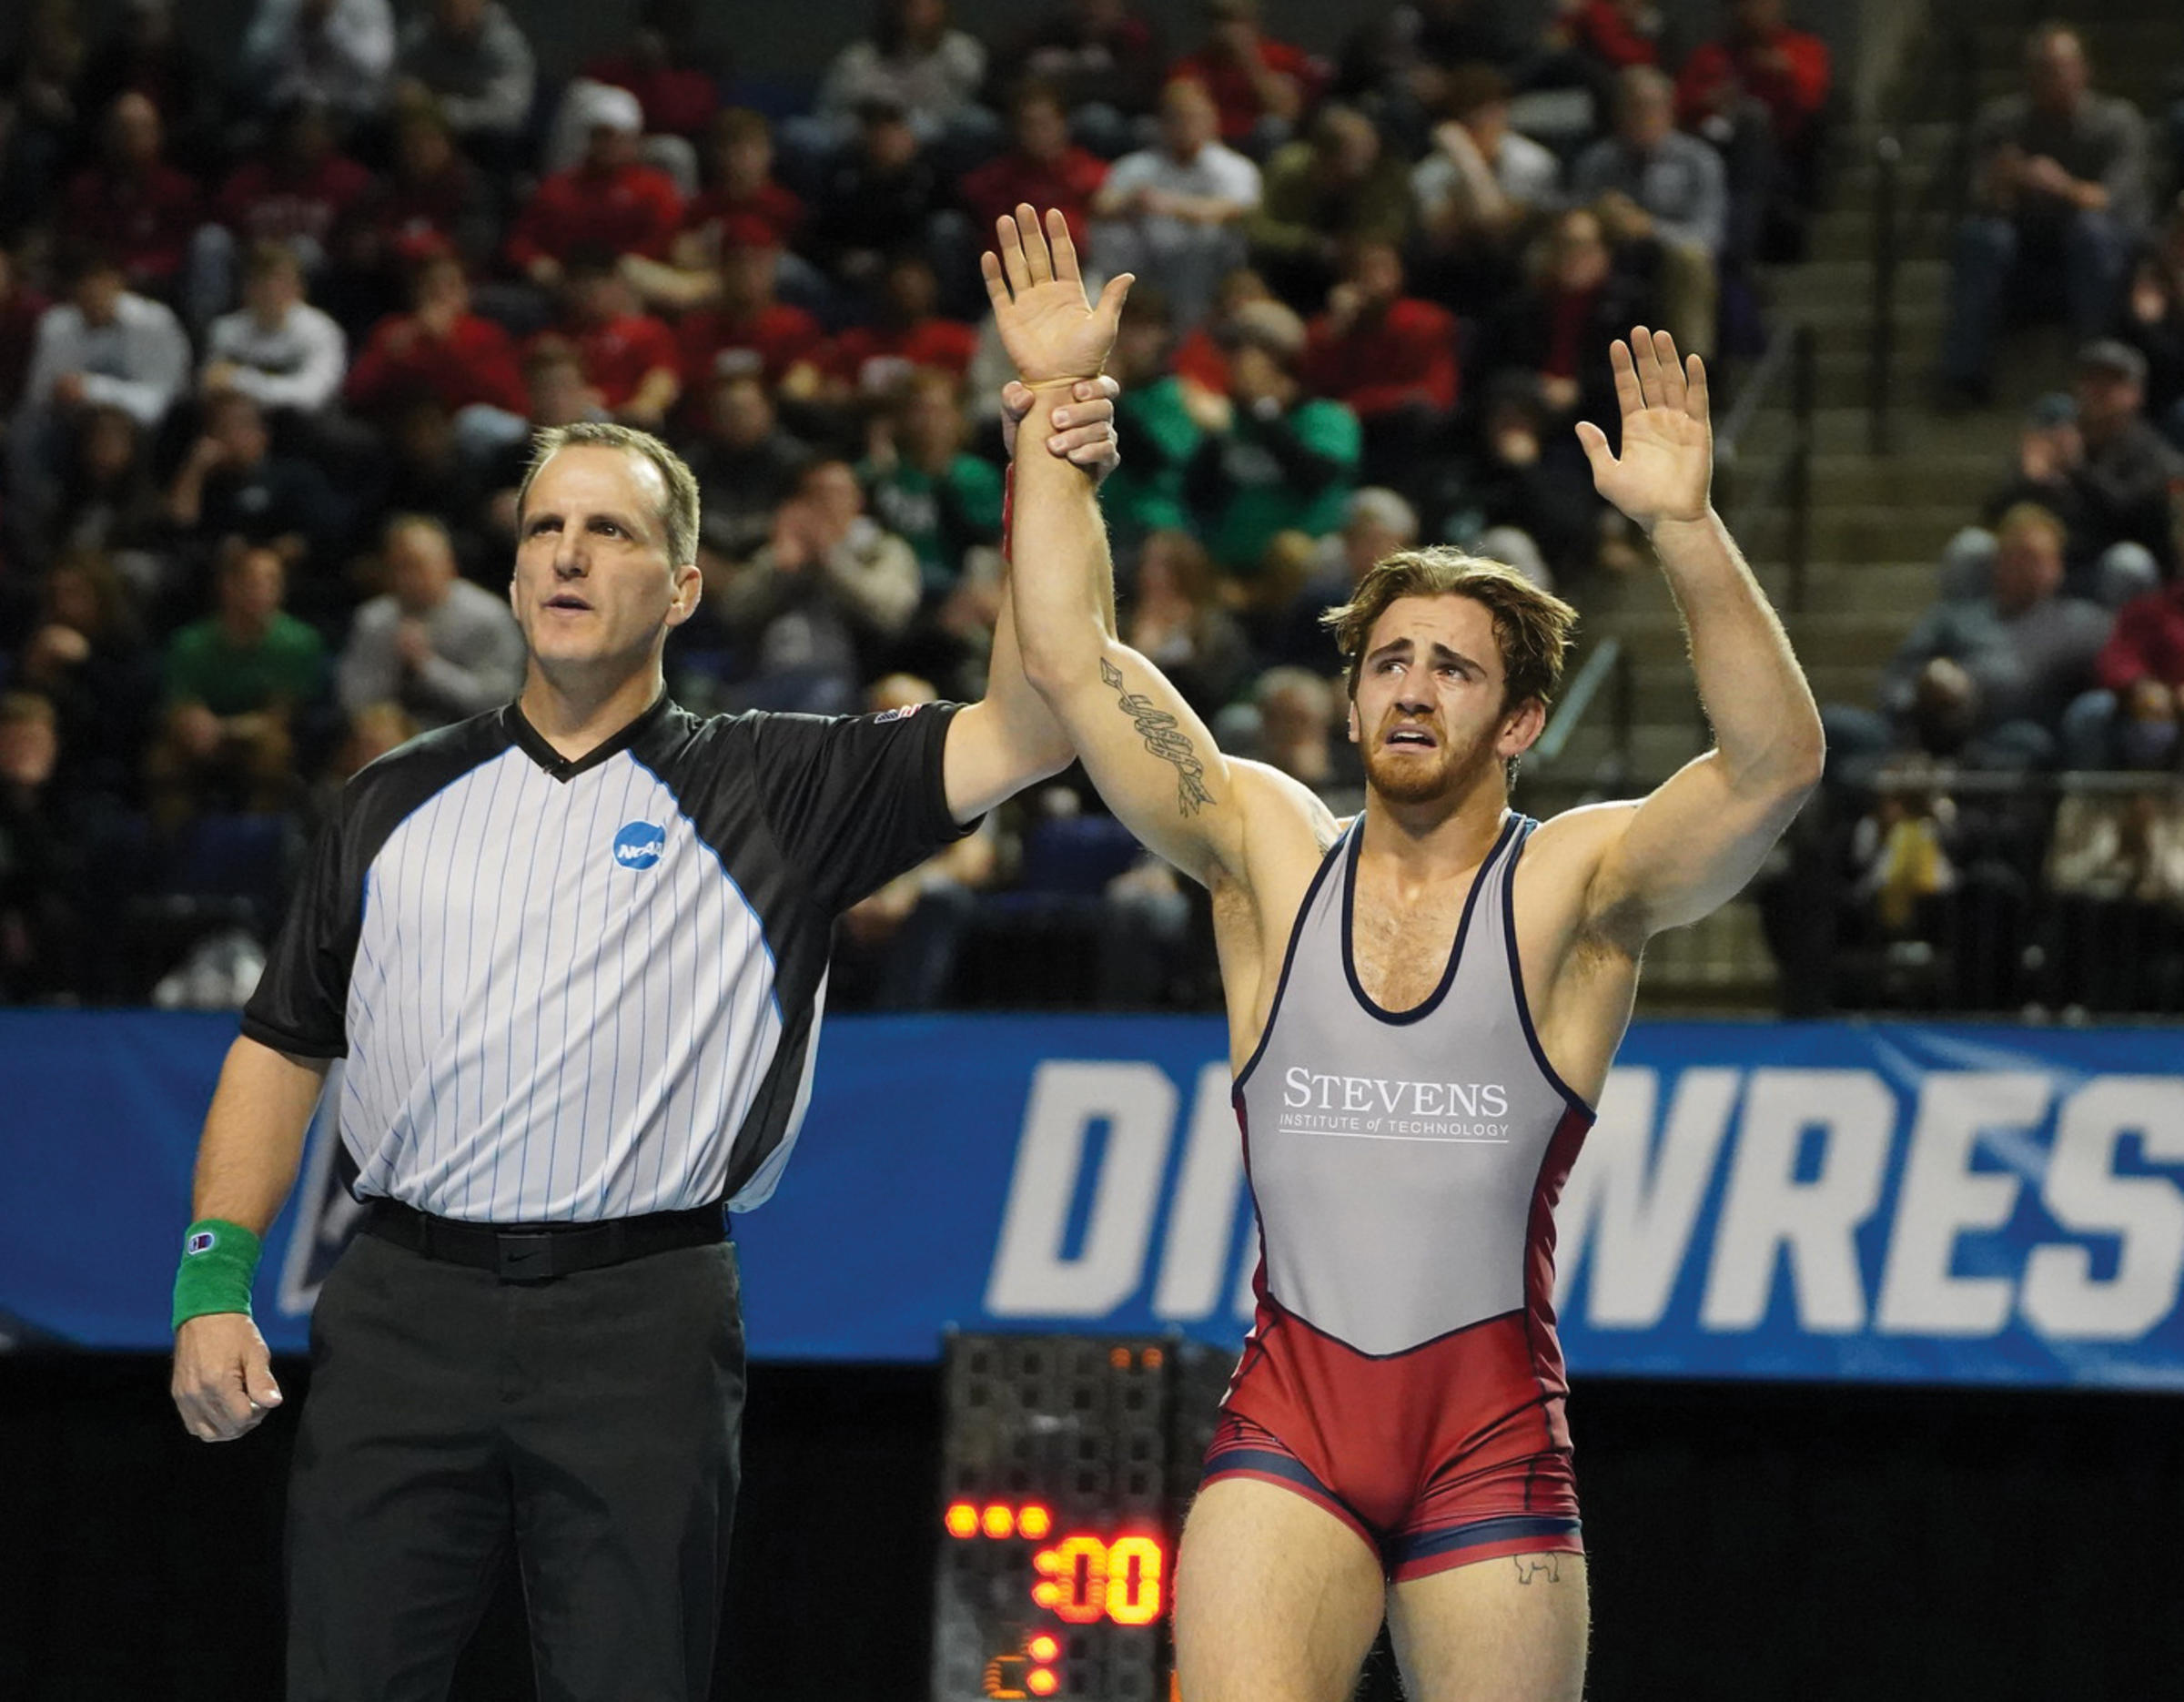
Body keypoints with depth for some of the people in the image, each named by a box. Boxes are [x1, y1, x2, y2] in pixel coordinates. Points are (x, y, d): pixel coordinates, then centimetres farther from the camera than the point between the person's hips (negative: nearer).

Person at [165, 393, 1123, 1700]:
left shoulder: (771, 793, 7)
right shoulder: (398, 803, 15)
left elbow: (1019, 734, -4)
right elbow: (283, 1048, 18)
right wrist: (214, 1279, 6)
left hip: (640, 1332, -2)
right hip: (402, 1314, 2)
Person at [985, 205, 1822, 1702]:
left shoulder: (1576, 887, -1)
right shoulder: (1271, 853, 7)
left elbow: (1777, 762, -18)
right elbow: (1070, 661, 2)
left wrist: (1686, 530, -30)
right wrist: (1056, 403, -5)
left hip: (1494, 1424, -1)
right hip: (1289, 1410, 1)